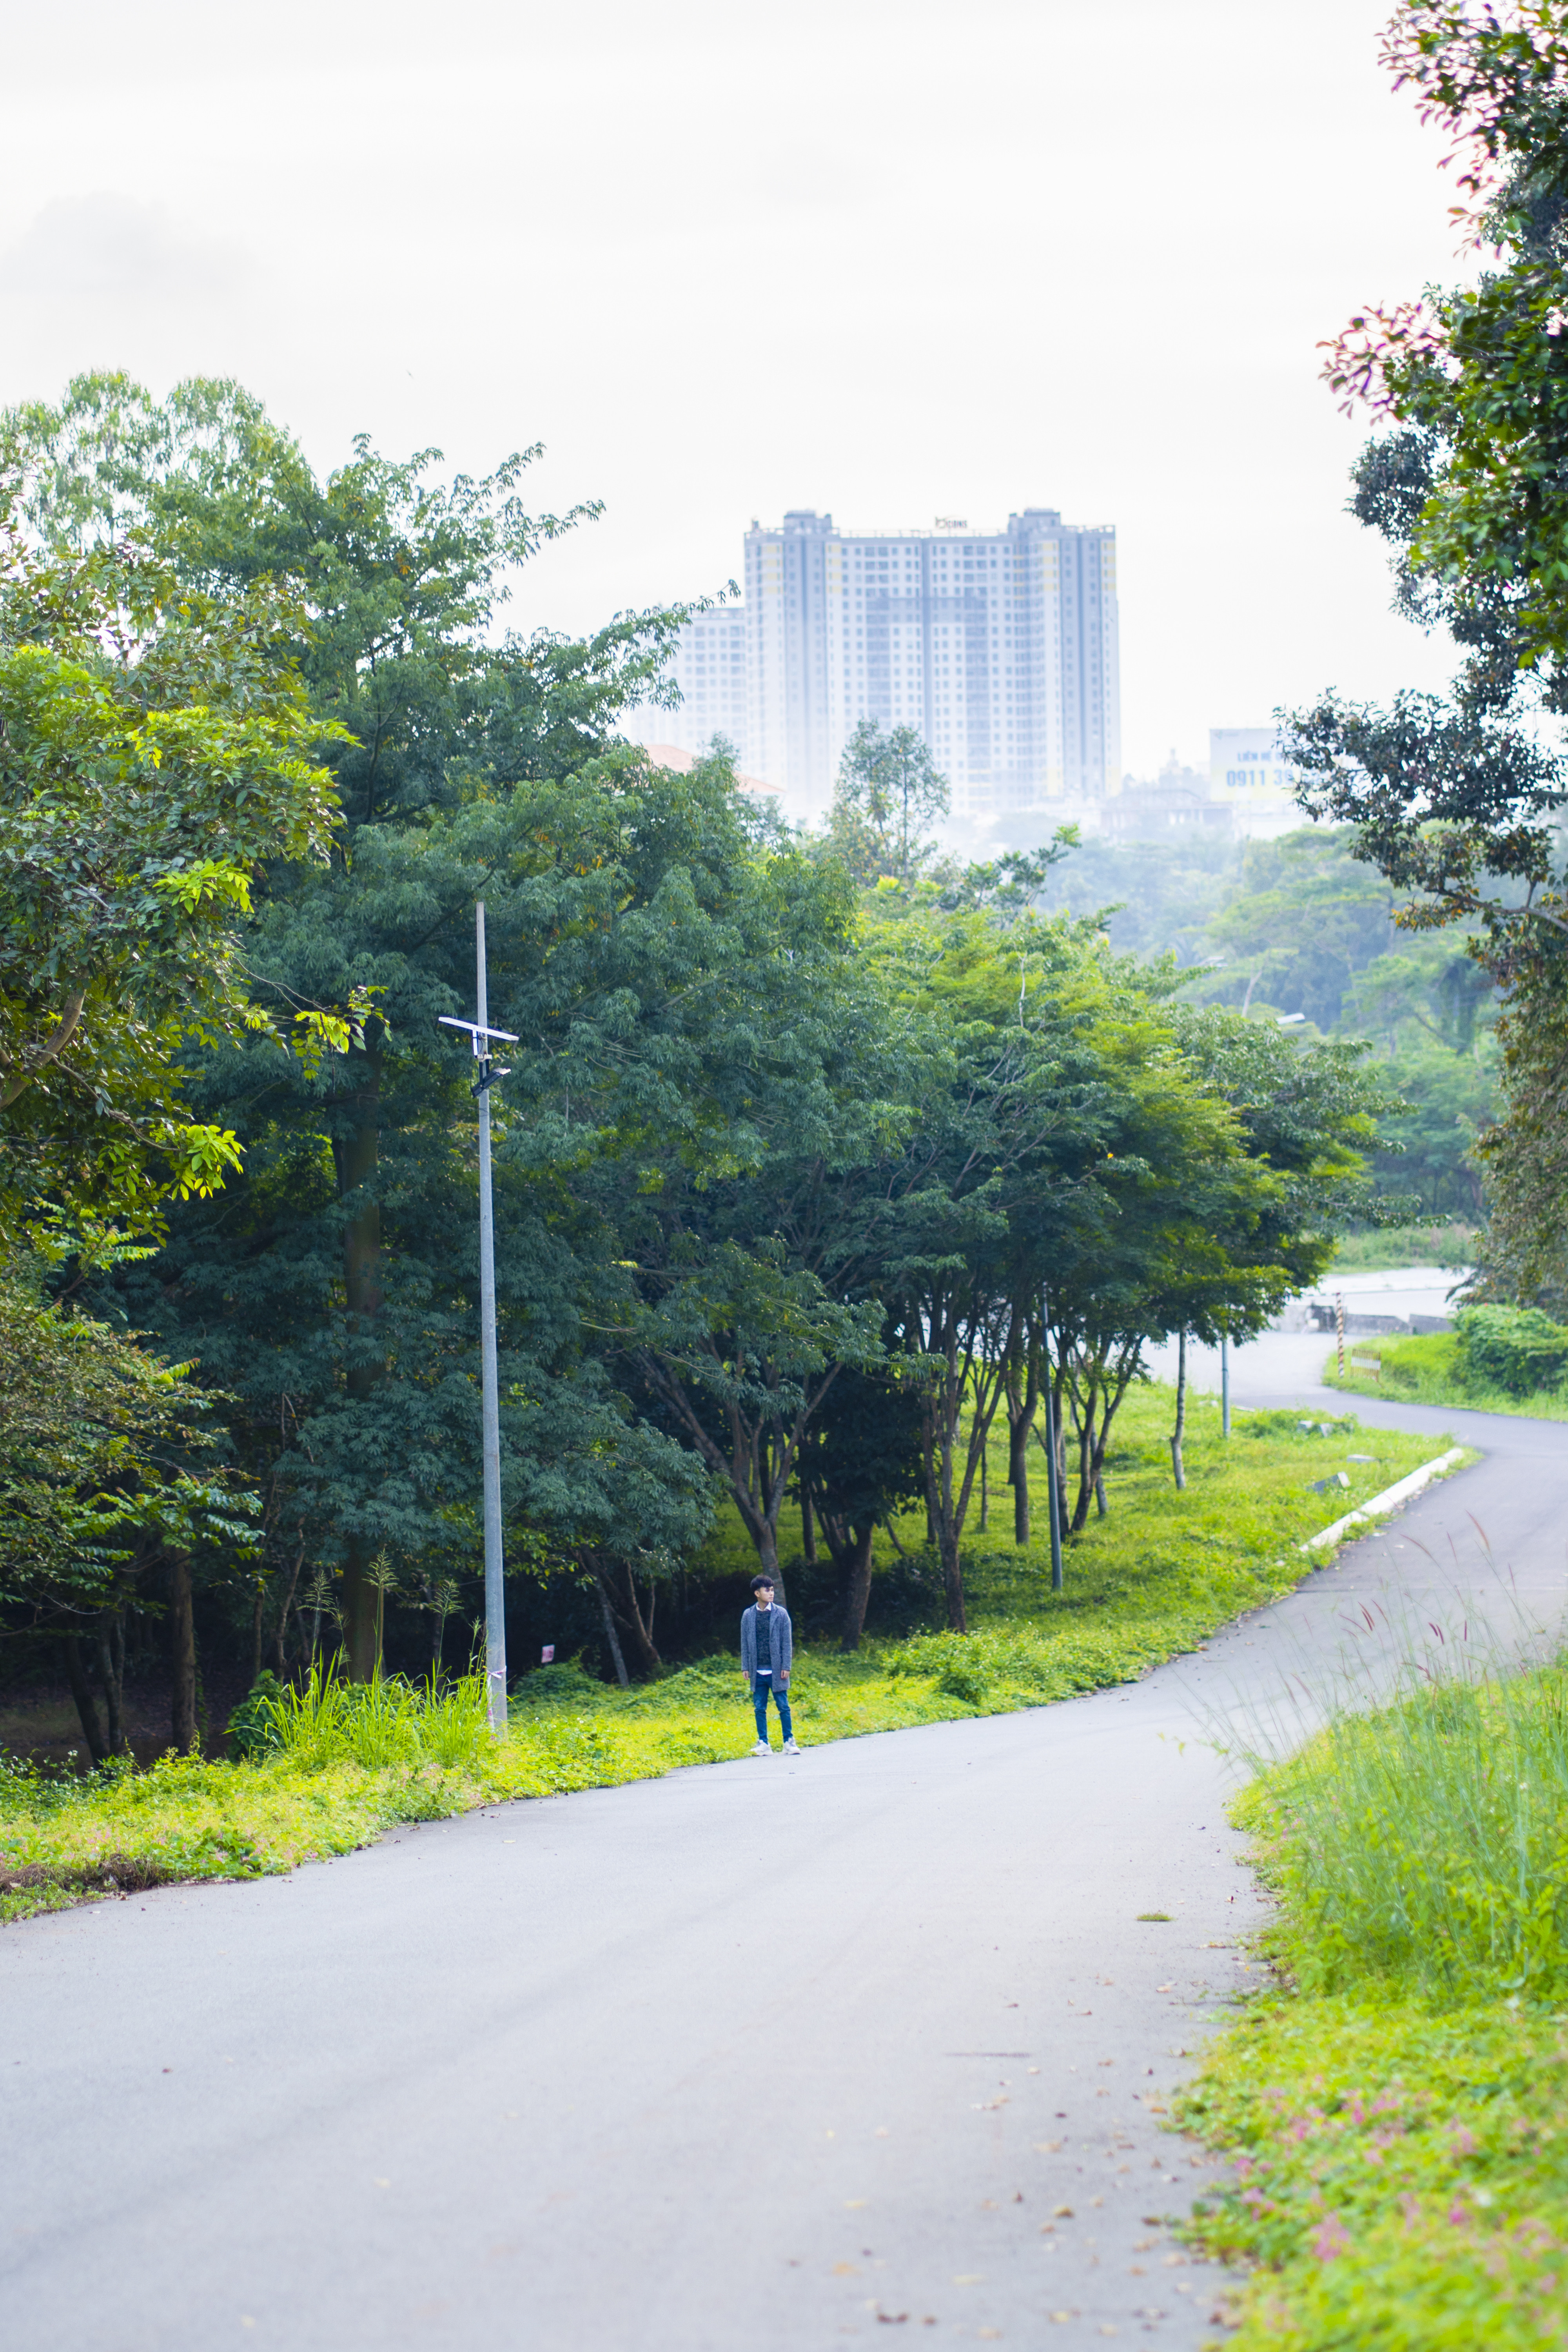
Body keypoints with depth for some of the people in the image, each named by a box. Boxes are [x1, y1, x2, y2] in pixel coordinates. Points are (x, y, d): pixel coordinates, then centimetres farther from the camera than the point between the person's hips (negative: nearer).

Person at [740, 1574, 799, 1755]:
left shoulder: (781, 1614, 1)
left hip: (776, 1671, -2)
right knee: (760, 1709, 5)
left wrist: (786, 1667, -5)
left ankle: (789, 1742, 7)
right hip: (758, 1671, 2)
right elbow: (745, 1643, 9)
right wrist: (745, 1667, 4)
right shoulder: (748, 1615, 6)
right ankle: (763, 1744, 11)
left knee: (783, 1707, 1)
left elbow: (787, 1642, 1)